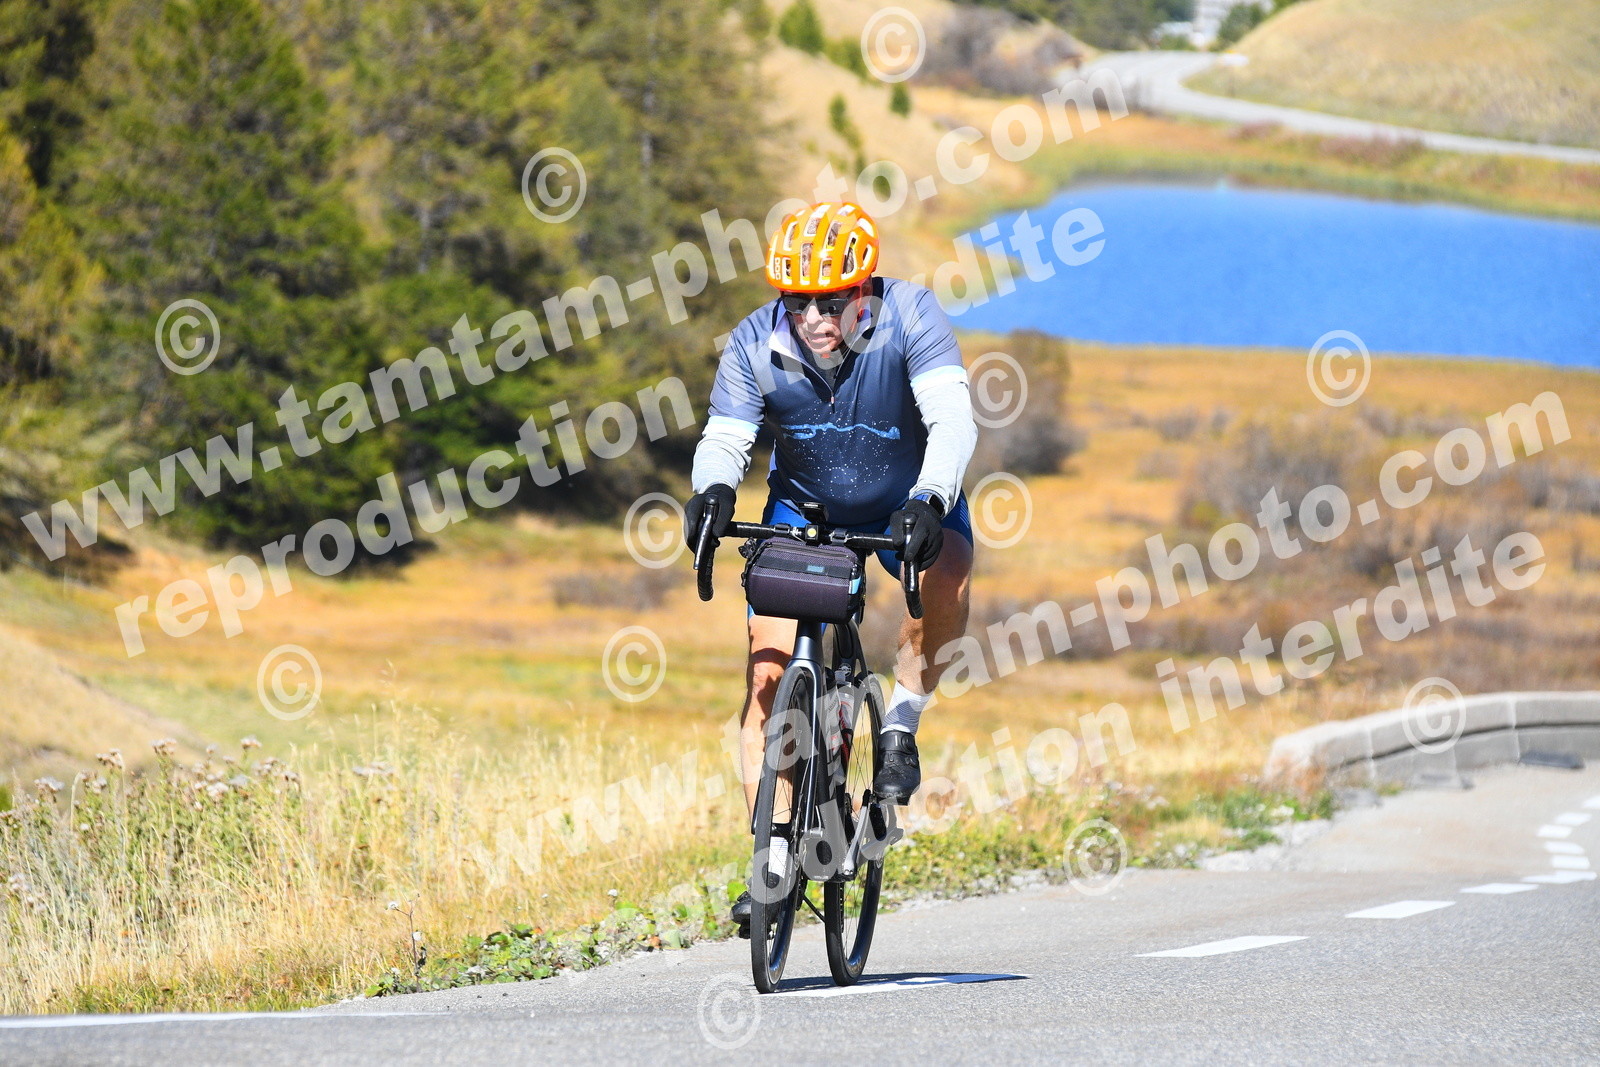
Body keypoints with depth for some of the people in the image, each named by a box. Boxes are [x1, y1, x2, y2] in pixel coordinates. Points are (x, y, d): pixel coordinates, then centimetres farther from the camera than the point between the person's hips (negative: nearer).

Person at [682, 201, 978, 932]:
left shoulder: (909, 317, -27)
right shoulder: (756, 345, -20)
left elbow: (951, 417, -36)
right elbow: (725, 438, -19)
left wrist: (928, 502, -53)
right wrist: (712, 491, -43)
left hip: (907, 506, -2)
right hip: (805, 507, 2)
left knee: (946, 574, -35)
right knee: (769, 671, -12)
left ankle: (901, 724, -14)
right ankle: (774, 855, -6)